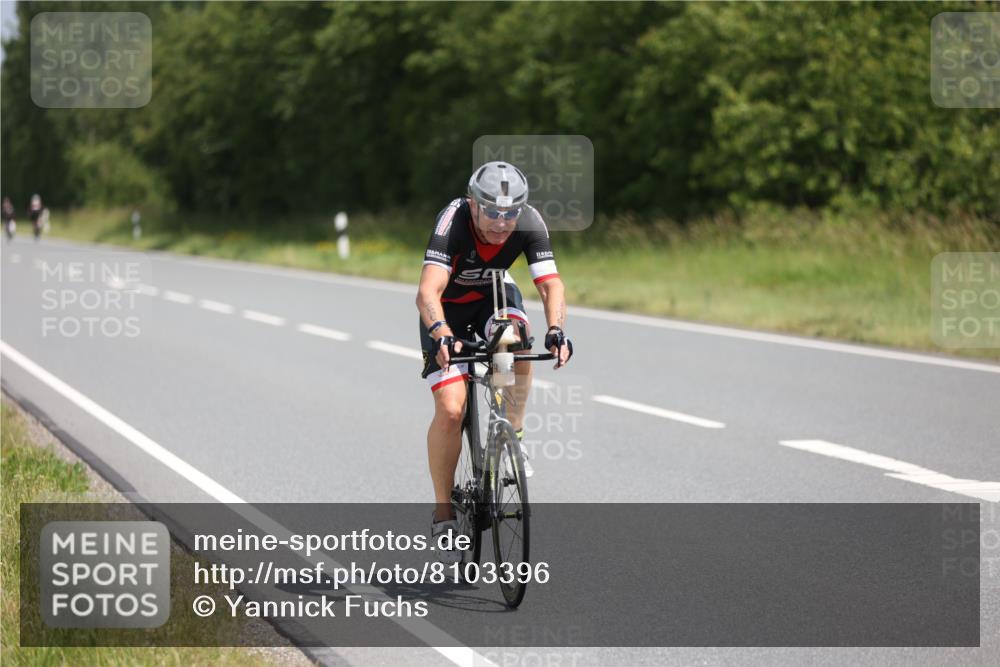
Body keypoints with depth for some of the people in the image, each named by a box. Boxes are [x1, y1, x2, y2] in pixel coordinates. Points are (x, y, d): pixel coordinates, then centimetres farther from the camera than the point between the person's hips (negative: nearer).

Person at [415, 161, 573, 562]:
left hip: (495, 296, 2)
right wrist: (441, 334, -64)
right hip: (448, 308, -2)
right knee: (450, 410, -15)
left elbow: (551, 284, -33)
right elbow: (428, 291, -46)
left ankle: (512, 435, -14)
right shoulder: (453, 221, -36)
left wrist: (556, 330, -52)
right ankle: (443, 515, 0)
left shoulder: (529, 223, -27)